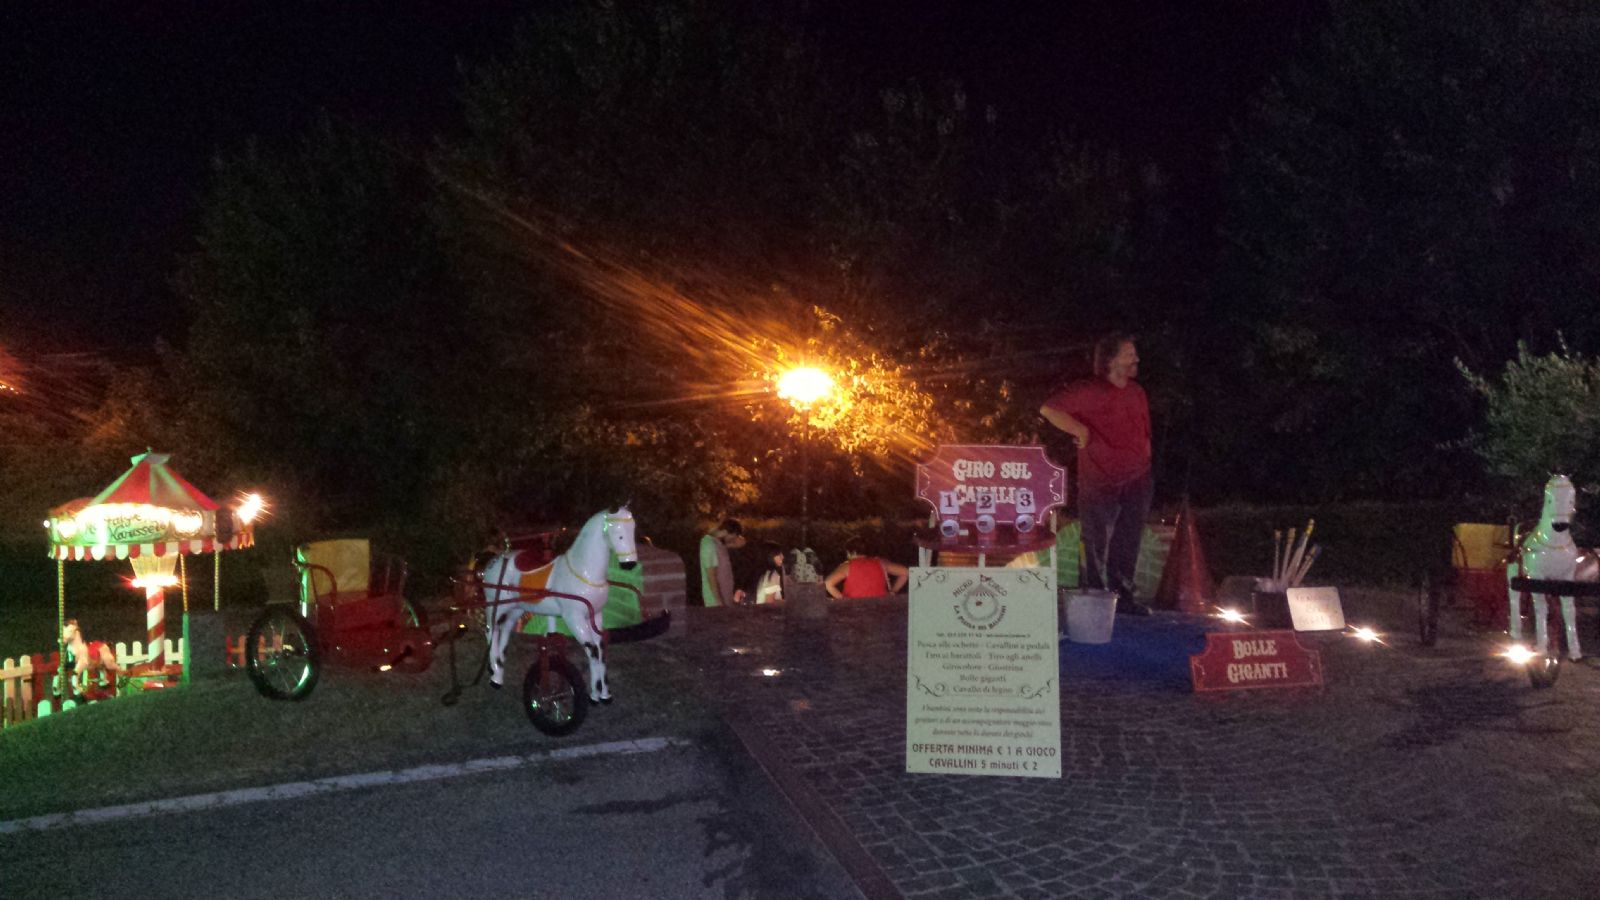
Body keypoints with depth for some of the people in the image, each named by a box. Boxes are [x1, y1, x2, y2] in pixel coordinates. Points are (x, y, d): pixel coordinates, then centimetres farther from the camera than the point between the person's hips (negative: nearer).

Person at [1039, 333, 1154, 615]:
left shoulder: (1137, 393, 11)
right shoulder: (1090, 391, -11)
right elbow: (1048, 409, -17)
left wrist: (1145, 470, 14)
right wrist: (1080, 430, -19)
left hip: (1136, 483, 6)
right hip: (1100, 484, -6)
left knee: (1128, 546, 13)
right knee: (1097, 546, 5)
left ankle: (1124, 597, 26)